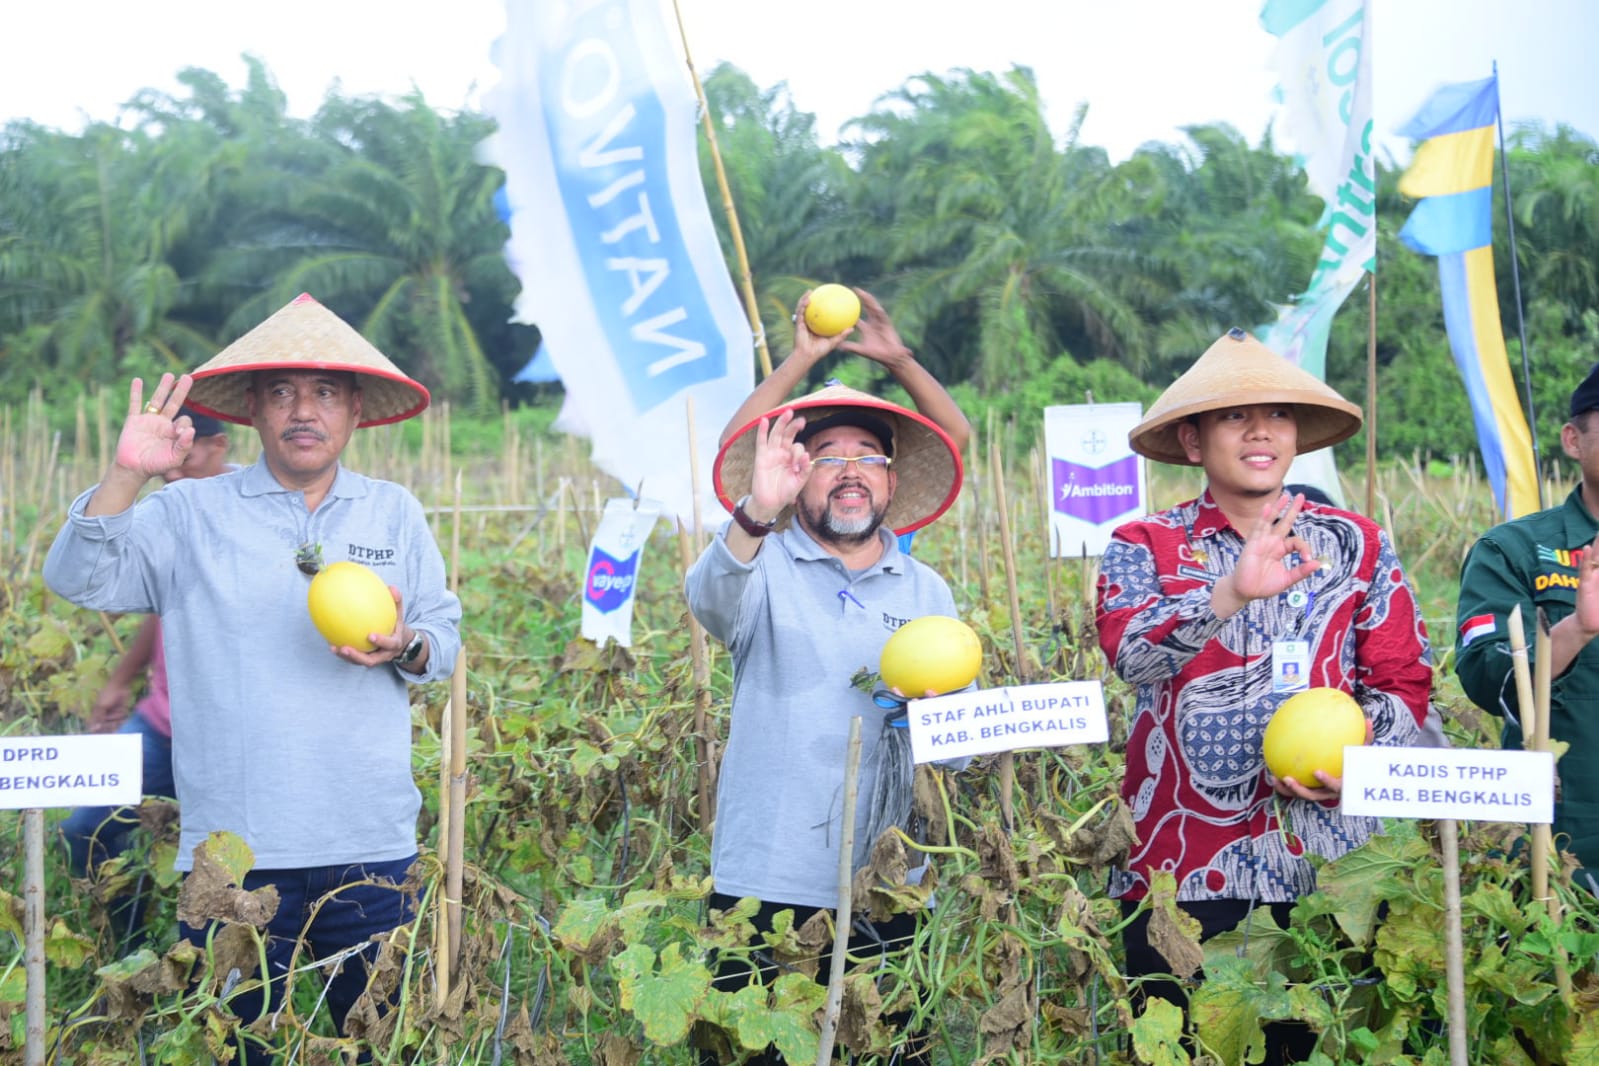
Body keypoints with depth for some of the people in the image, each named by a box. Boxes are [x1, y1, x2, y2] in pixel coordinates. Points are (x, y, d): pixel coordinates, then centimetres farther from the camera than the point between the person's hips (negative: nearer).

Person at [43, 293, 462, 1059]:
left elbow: (445, 635, 13)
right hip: (235, 849, -2)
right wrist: (125, 477, -18)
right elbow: (79, 580, -5)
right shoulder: (190, 514, 4)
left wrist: (405, 647, -9)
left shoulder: (395, 515, 11)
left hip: (372, 845, 2)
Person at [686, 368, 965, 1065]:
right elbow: (711, 600, -22)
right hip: (768, 881, -3)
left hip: (888, 890, 3)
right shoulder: (765, 568, 2)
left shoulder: (929, 593, 11)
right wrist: (756, 513, -40)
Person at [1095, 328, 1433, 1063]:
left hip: (1326, 866, 1)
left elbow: (1404, 681, 5)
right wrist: (1230, 593, -32)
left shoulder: (1357, 545, 8)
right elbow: (1129, 652, -17)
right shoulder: (1144, 549, 3)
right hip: (1182, 868, -1)